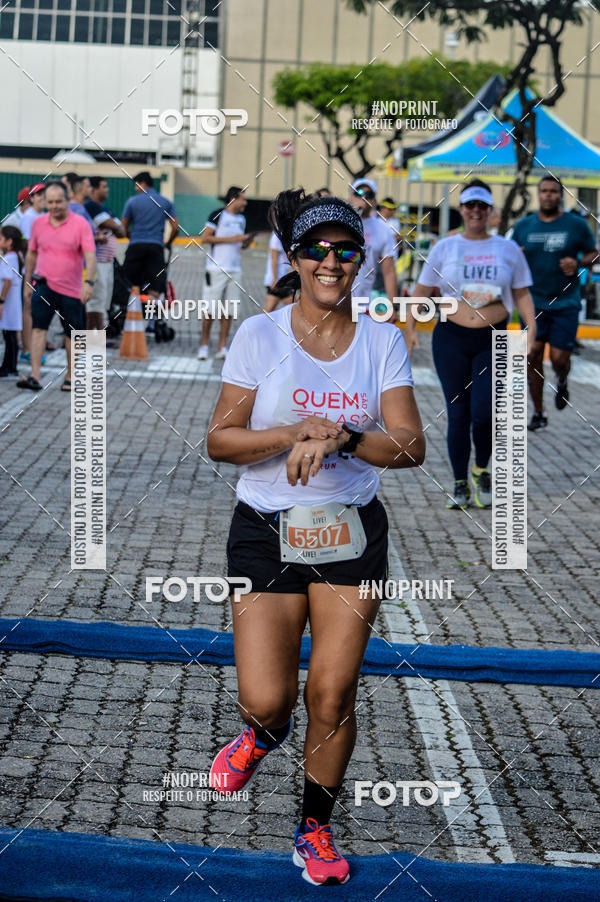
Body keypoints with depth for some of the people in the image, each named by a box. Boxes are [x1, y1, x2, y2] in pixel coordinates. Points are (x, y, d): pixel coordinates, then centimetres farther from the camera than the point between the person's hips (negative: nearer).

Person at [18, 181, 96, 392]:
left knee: (72, 335, 7)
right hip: (44, 285, 2)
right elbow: (32, 253, 17)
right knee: (38, 327, -14)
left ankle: (70, 377, 24)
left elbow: (90, 255, -15)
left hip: (71, 288, -2)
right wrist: (28, 283, 18)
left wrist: (89, 282, -30)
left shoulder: (80, 224, -7)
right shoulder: (38, 223, 4)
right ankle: (34, 376, -21)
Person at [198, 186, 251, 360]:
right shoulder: (218, 215, -4)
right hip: (216, 268, -6)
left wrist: (246, 243, 2)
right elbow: (205, 237, -9)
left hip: (234, 270, 6)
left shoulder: (241, 219, 16)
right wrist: (231, 239, -13)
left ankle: (222, 347, 5)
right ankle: (204, 344, 6)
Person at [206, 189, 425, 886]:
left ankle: (315, 827, 24)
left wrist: (339, 437, -24)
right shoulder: (259, 335, -4)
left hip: (353, 531, 1)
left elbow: (411, 446, -8)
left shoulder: (383, 342, 0)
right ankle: (262, 732, 32)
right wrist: (297, 433, -19)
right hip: (266, 530, -1)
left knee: (332, 694, 1)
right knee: (266, 699, -8)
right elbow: (219, 439, -5)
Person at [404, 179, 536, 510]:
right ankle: (460, 485, 13)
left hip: (493, 340, 0)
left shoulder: (508, 249, 8)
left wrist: (531, 327, 0)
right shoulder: (445, 248, 6)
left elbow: (521, 293, 12)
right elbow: (422, 289, 9)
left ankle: (482, 470, 14)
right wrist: (410, 327, 2)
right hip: (451, 338, 0)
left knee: (483, 412, -13)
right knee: (458, 414, 1)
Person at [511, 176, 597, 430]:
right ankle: (538, 413, 8)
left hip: (565, 303, -2)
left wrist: (578, 262, -14)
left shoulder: (576, 225, -1)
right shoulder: (523, 226, 5)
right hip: (533, 302, 2)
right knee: (533, 355, -3)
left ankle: (562, 382, 32)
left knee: (559, 359, -6)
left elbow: (593, 253, 8)